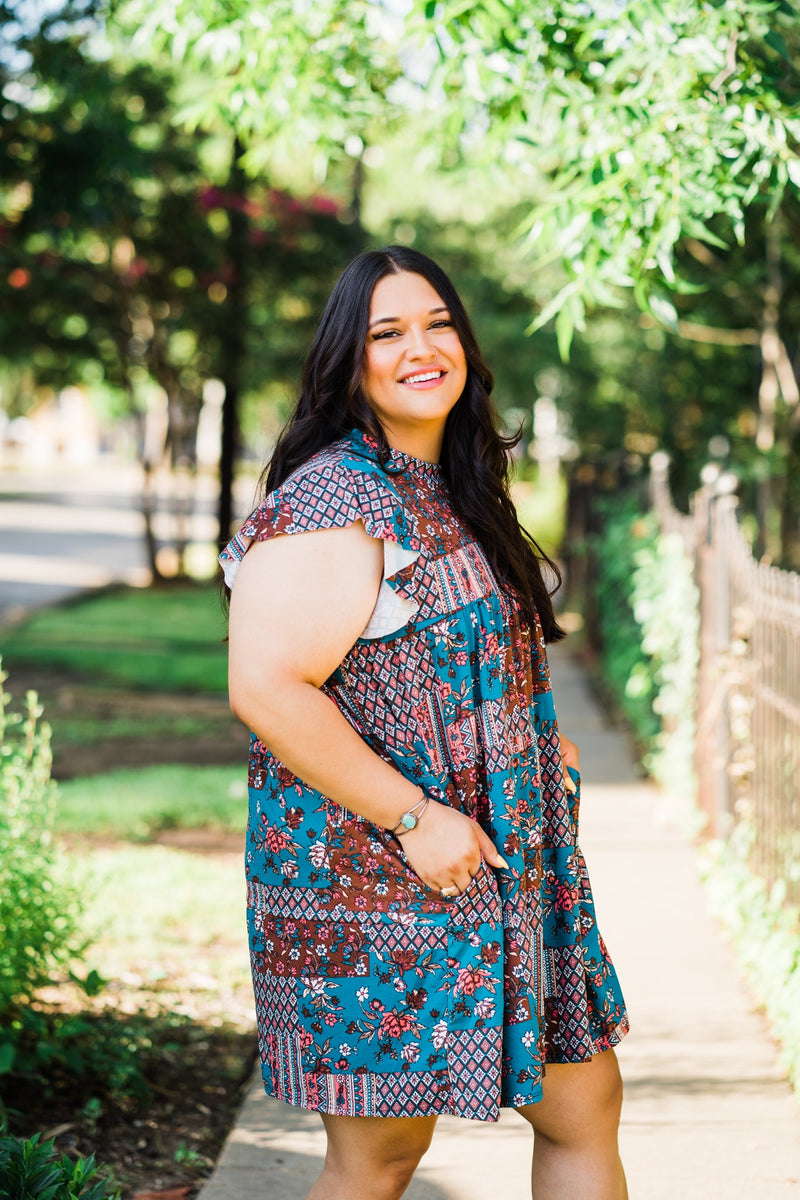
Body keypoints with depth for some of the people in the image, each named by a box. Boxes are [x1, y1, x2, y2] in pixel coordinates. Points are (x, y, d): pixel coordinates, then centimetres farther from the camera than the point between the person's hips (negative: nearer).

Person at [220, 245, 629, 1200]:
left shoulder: (457, 493, 14)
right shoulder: (330, 498, -15)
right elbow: (266, 688, -24)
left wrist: (535, 745, 12)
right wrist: (413, 815, -22)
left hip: (507, 870, 9)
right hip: (374, 883, -9)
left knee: (583, 1103, 12)